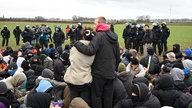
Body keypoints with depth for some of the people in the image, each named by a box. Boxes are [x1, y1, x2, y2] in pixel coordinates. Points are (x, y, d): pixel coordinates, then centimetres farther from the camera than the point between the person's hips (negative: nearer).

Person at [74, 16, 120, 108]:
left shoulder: (99, 35, -15)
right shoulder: (114, 36, 10)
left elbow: (90, 50, -28)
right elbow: (118, 56, 15)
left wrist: (77, 44, -16)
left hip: (99, 73, -7)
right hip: (111, 73, 7)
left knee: (96, 97, 5)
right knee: (108, 97, 14)